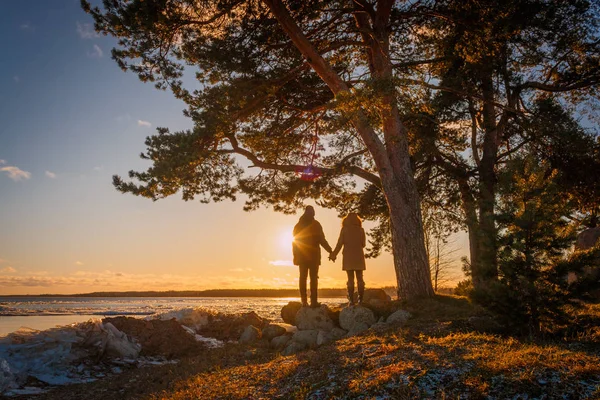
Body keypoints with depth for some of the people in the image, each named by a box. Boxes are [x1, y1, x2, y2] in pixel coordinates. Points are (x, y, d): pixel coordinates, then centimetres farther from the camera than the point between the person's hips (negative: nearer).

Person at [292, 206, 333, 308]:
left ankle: (304, 301, 1)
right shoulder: (316, 225, -3)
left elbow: (294, 241, 9)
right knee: (313, 277, -3)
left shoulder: (298, 225, 9)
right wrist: (330, 251, -1)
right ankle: (313, 301, -9)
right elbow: (322, 240, -8)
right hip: (313, 255, -3)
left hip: (301, 255, 3)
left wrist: (295, 255, 15)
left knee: (303, 277, 6)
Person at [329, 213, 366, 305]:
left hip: (348, 256, -1)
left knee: (350, 279, 0)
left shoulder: (344, 229, 0)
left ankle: (351, 300, -5)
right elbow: (363, 244, 11)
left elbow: (340, 244, -4)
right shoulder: (361, 230, 6)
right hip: (359, 256, 1)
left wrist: (334, 255, 4)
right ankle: (360, 300, 0)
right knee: (360, 278, 5)